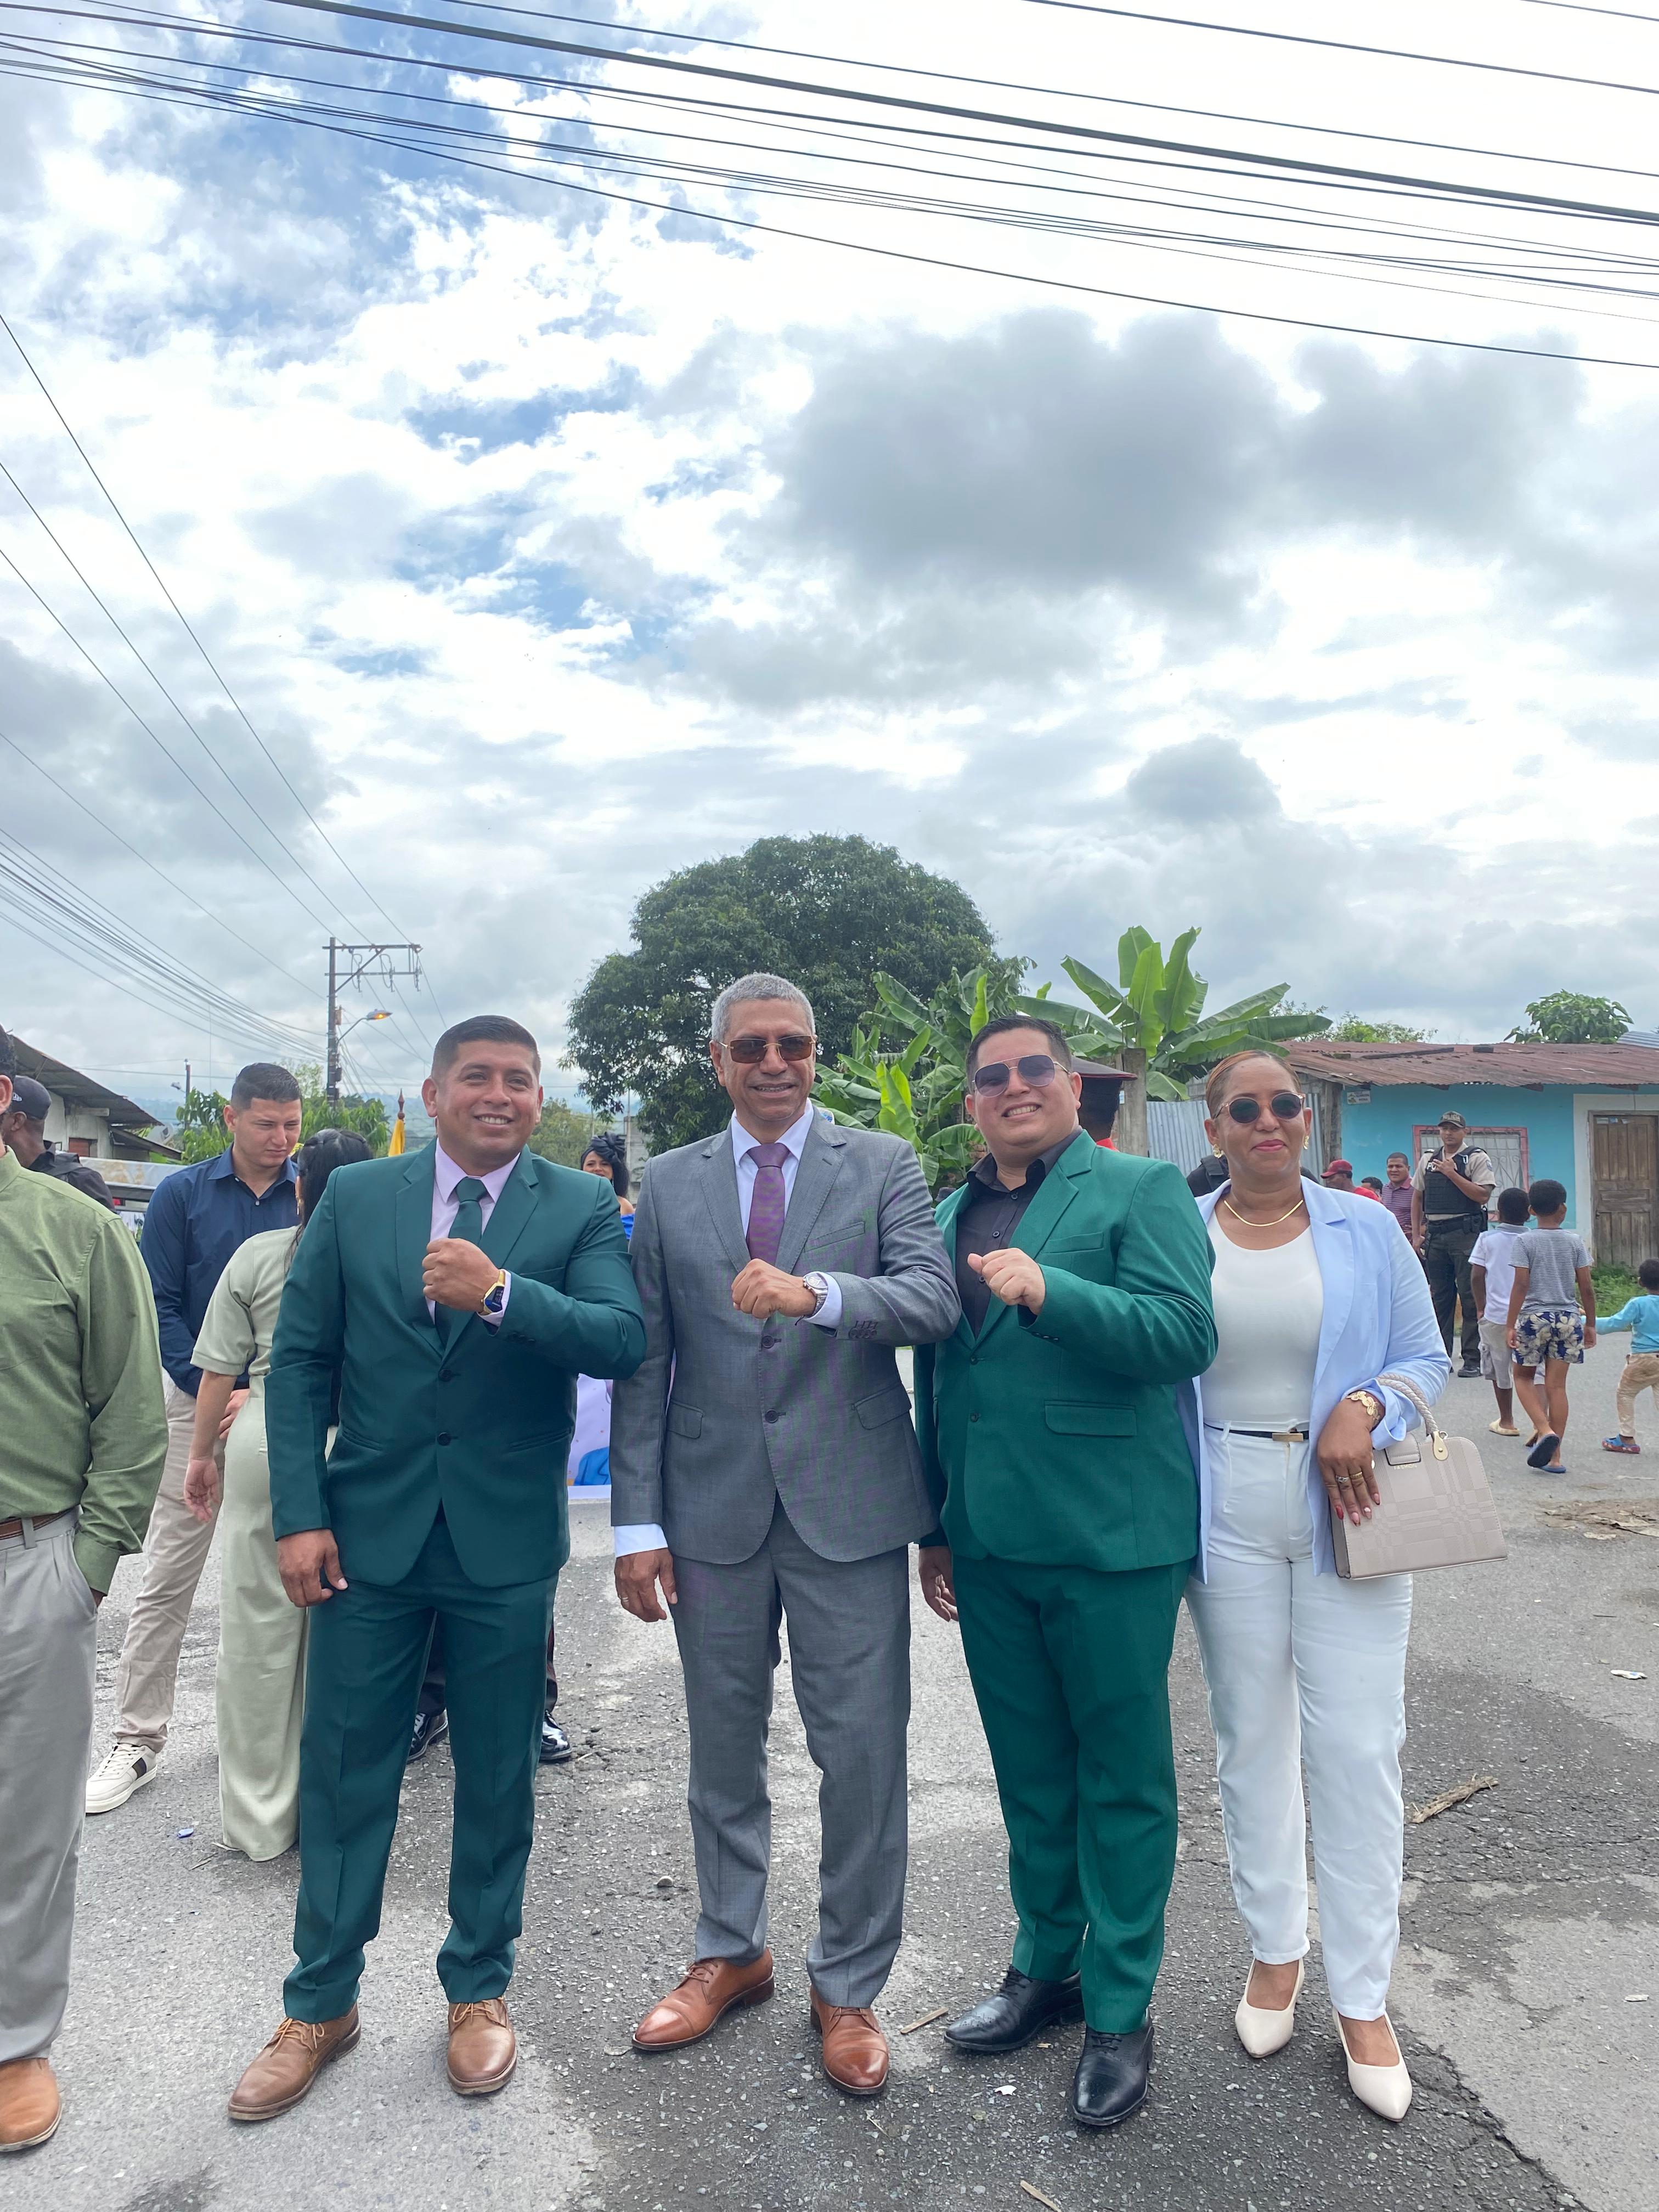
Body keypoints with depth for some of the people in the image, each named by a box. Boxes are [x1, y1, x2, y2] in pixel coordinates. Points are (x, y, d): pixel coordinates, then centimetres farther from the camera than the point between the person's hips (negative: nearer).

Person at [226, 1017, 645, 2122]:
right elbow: (300, 1361, 1)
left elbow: (623, 1340, -17)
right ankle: (321, 2006, 33)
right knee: (343, 1774, 13)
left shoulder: (581, 1208, -4)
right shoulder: (355, 1197, 1)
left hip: (507, 1542, -1)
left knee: (497, 1777, 14)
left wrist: (500, 1292, -31)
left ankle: (480, 1990, 35)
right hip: (370, 1532, 1)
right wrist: (300, 1515, -5)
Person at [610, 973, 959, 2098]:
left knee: (862, 1759, 6)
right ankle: (730, 1953, 40)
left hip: (848, 1505, -2)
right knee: (723, 1751, 17)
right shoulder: (670, 1184, 5)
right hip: (713, 1510, 2)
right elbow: (644, 1363, 4)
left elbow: (935, 1299, -15)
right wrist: (637, 1520, 0)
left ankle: (849, 1985, 29)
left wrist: (816, 1292, -33)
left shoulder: (884, 1164, 0)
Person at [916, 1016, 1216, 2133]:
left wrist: (1049, 1291, -28)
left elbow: (1187, 1333, -17)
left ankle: (1120, 2010, 24)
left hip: (1111, 1539, -5)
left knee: (1122, 1777, 8)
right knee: (1030, 1773, 18)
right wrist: (936, 1525, 17)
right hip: (991, 1542, 5)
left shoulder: (1142, 1190, -5)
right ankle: (1047, 1966, 36)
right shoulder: (953, 1215, 12)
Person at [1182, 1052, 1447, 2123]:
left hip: (1347, 1508, 0)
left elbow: (1429, 1358, 5)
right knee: (1250, 1738, 11)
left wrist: (1363, 1410, -15)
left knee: (1357, 1747, 0)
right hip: (1230, 1514, 1)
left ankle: (1363, 1997, 16)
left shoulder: (1366, 1231, 1)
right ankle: (1275, 1949, 32)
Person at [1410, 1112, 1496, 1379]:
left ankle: (1473, 1359, 0)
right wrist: (1416, 1234, 12)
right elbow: (1417, 1197, 19)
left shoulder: (1477, 1159, 0)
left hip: (1465, 1234, -5)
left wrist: (1453, 1174, -14)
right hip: (1435, 1235, 5)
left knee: (1470, 1296, -4)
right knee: (1439, 1296, 9)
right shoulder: (1428, 1160, 15)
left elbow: (1483, 1196, -12)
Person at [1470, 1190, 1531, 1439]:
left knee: (1500, 1369, 14)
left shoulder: (1487, 1239, 0)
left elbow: (1477, 1276, -4)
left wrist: (1481, 1307, 8)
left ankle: (1506, 1422, 26)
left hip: (1497, 1314, 0)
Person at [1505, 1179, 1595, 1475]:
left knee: (1524, 1377, 13)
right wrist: (1591, 1324, 14)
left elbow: (1521, 1285, -11)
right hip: (1568, 1318, 3)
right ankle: (1554, 1456, 6)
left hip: (1534, 1317, -3)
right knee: (1556, 1385, 5)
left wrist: (1511, 1325, -7)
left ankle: (1545, 1430, -10)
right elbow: (1587, 1287, 3)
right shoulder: (1575, 1242, 3)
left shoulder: (1525, 1241, -6)